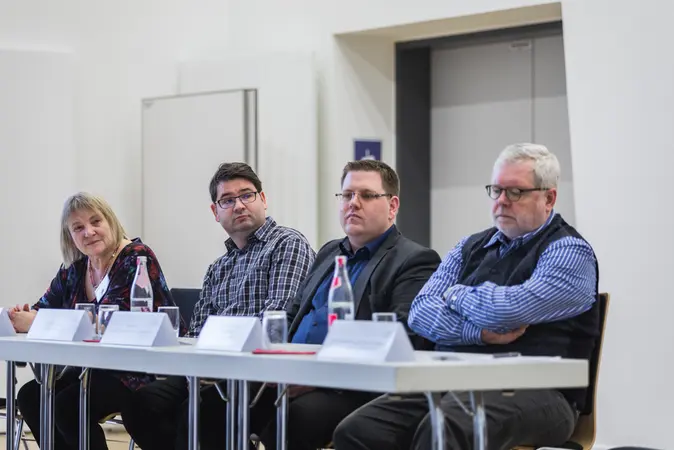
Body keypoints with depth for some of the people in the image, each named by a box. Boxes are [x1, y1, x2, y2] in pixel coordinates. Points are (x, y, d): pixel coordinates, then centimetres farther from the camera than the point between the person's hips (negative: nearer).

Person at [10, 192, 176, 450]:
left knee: (68, 405, -24)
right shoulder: (74, 269, 8)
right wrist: (20, 318, -18)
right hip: (98, 367, 8)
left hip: (143, 370, -8)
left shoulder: (136, 258, -15)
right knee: (30, 397, -8)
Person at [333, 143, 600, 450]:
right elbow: (420, 312, 9)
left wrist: (456, 294, 4)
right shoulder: (470, 248, 21)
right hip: (450, 382, 6)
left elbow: (506, 309, -16)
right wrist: (480, 333, -8)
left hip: (529, 391, -6)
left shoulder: (570, 252, 0)